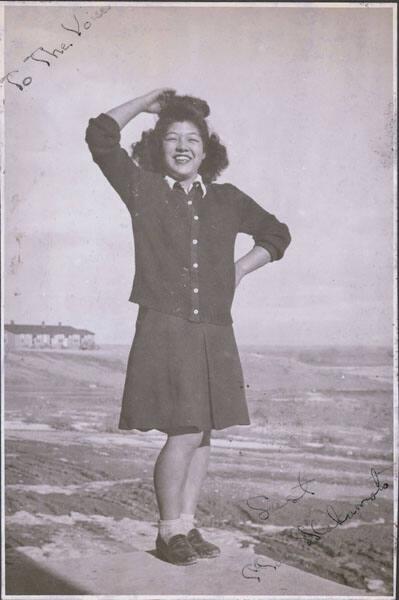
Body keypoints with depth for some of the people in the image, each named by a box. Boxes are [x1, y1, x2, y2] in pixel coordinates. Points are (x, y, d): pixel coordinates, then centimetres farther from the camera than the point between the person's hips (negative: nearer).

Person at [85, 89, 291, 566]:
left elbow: (276, 233, 25)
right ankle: (169, 531, 9)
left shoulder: (226, 199, 12)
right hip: (164, 328, -4)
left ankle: (186, 525, 24)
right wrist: (147, 102, 7)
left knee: (202, 434, 9)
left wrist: (239, 270, 12)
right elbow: (100, 136, -3)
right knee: (185, 432, -9)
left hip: (215, 333, 4)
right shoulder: (143, 189, 4)